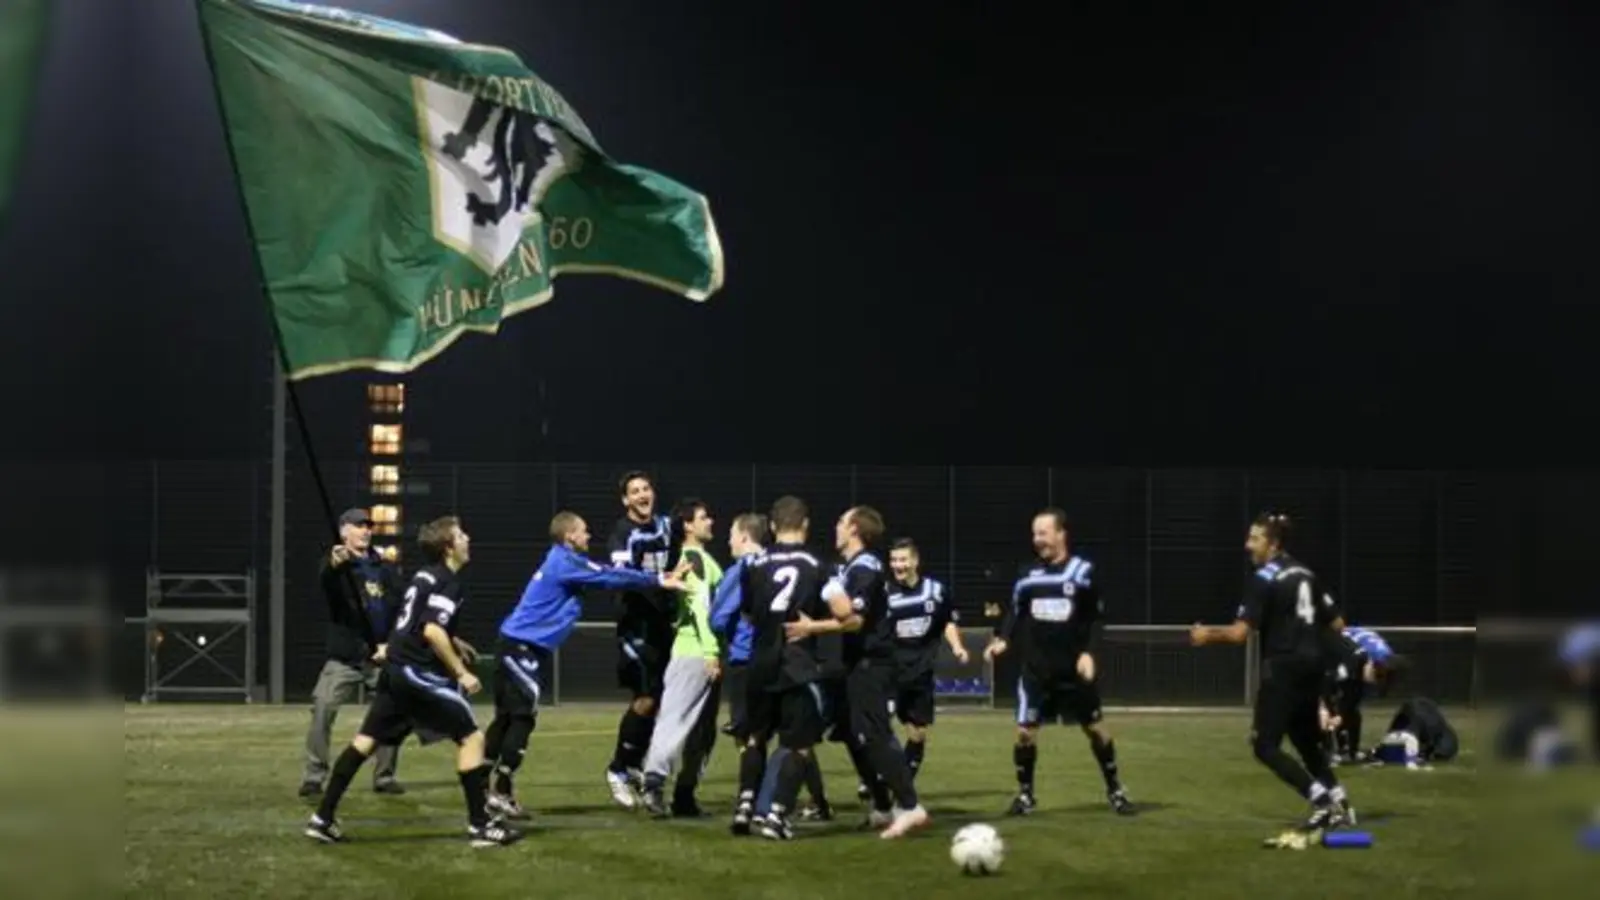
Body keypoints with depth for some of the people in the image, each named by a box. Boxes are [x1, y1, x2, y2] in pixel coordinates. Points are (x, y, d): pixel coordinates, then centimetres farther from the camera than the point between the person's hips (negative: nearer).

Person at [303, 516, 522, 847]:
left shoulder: (425, 575, 17)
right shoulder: (448, 583, -11)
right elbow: (432, 631, -23)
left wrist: (451, 642, 35)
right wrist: (461, 672, -18)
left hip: (396, 669, 9)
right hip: (418, 672, -9)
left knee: (366, 740, 11)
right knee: (471, 736, -4)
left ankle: (323, 818, 10)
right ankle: (481, 825, -5)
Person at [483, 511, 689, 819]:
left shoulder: (564, 561, 16)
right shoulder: (566, 563, -13)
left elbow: (608, 573, 16)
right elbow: (612, 578, -15)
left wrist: (658, 578, 11)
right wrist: (658, 581, -10)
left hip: (518, 646, 10)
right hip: (523, 647, -10)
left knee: (508, 716, 12)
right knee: (523, 716, -8)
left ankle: (483, 785, 15)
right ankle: (501, 793, -8)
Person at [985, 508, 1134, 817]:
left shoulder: (1082, 571, -5)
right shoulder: (1027, 574, 4)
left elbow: (1095, 618, -1)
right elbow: (1015, 613, 9)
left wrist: (1088, 652, -14)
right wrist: (1002, 639, -9)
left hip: (1073, 668, -2)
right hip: (1036, 669, 2)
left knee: (1095, 727, 7)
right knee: (1025, 730, -4)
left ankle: (1115, 791, 21)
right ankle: (1025, 793, 14)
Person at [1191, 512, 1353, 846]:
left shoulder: (1264, 579, -12)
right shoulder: (1306, 574, 12)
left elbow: (1240, 632, -18)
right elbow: (1336, 622, 16)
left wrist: (1208, 634, -2)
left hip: (1284, 667, -8)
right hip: (1312, 665, 8)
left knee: (1266, 746, -7)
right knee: (1307, 740, 22)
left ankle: (1321, 800, -17)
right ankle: (1338, 803, 23)